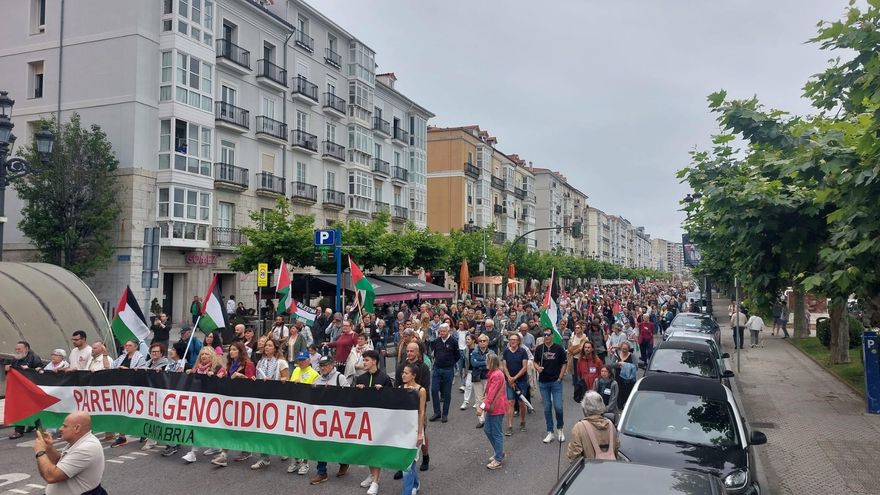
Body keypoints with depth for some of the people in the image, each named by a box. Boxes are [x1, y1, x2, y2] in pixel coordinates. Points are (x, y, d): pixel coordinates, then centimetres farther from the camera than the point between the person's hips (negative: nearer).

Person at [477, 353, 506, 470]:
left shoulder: (496, 375, -21)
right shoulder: (494, 373, 10)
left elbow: (491, 394, -26)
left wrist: (482, 407, -29)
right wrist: (483, 404, 15)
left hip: (496, 408, -10)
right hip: (492, 407, 10)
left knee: (496, 434, 1)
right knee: (487, 430, 18)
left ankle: (498, 459, 12)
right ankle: (499, 452, 31)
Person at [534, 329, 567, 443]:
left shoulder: (559, 348, -1)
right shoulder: (539, 348, 4)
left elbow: (564, 364, 3)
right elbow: (535, 362, 10)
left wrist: (560, 377, -5)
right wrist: (538, 368, -12)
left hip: (556, 382, -2)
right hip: (543, 382, 2)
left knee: (558, 407, -7)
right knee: (547, 408, 7)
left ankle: (559, 429, 18)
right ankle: (550, 432, 16)